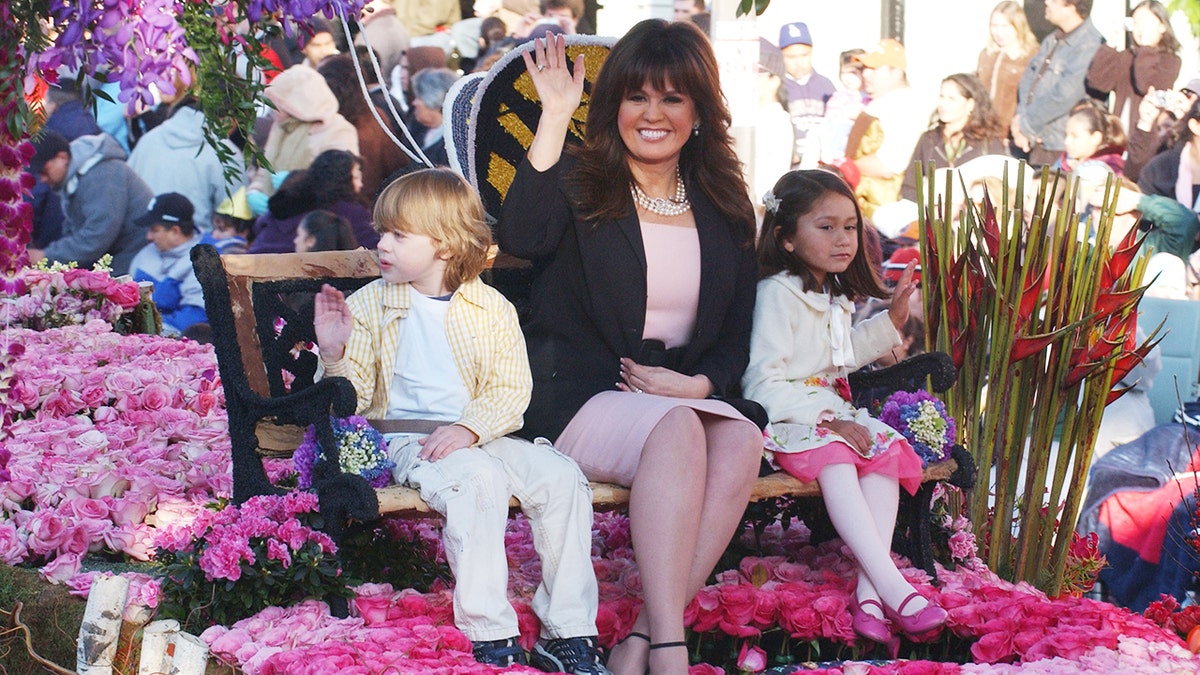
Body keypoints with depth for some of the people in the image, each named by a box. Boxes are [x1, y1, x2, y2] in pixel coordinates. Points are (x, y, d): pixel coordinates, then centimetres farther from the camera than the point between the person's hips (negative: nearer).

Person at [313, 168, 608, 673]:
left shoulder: (493, 309, 7)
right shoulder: (370, 306, 6)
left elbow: (511, 390, -1)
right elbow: (353, 399, 4)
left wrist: (469, 428, -18)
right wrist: (335, 357, -17)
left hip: (482, 437, 3)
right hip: (405, 439, -3)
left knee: (562, 477, -20)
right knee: (477, 479, -34)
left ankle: (568, 633, -13)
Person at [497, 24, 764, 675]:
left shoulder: (725, 209, 15)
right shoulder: (579, 182, 4)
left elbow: (736, 337, 16)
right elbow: (520, 238, -20)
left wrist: (698, 383, -6)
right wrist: (554, 117, -21)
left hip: (688, 396, 4)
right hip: (578, 397, -4)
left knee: (741, 441, -30)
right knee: (677, 430, -35)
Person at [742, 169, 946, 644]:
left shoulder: (836, 297, 18)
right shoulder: (778, 294, -11)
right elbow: (762, 383, -18)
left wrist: (890, 321, 24)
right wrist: (823, 418, -24)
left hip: (831, 412, 8)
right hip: (784, 421, -8)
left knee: (886, 451, -19)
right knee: (833, 457, -35)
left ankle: (869, 592, -30)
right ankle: (893, 587, -42)